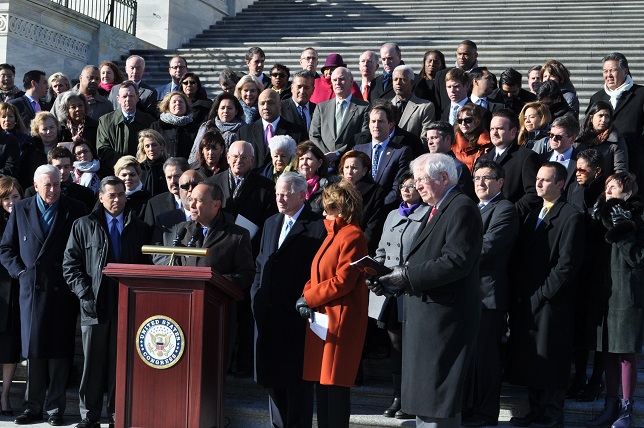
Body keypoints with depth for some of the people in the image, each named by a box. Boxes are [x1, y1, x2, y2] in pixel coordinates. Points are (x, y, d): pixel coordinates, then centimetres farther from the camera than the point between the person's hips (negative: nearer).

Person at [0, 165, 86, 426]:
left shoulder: (75, 210, 2)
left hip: (62, 290, -1)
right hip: (32, 288, 2)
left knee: (59, 352, 1)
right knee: (33, 351, 5)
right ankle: (33, 407, 14)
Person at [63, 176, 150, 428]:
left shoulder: (139, 228, 13)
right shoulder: (84, 226, 8)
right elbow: (70, 265, 5)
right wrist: (85, 295, -6)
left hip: (127, 305, 1)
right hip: (95, 306, -1)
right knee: (93, 362, 1)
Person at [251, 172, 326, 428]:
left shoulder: (318, 226, -8)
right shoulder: (271, 224, 17)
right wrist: (256, 296, 9)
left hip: (297, 315, -7)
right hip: (269, 313, 7)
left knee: (296, 377, 0)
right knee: (273, 377, 12)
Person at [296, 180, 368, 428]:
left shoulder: (352, 236, -11)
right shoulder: (333, 234, 20)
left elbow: (343, 281, -19)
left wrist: (308, 297, -11)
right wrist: (307, 296, 0)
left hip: (340, 320, -10)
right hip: (321, 318, 10)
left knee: (335, 386, -7)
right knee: (322, 382, 11)